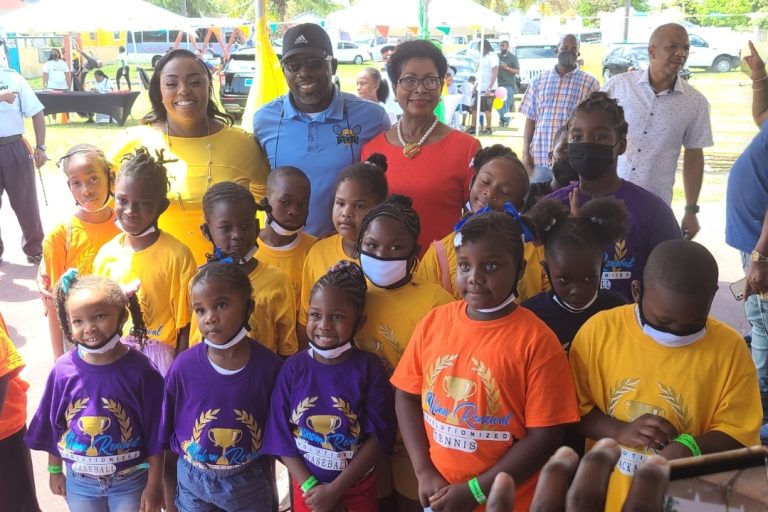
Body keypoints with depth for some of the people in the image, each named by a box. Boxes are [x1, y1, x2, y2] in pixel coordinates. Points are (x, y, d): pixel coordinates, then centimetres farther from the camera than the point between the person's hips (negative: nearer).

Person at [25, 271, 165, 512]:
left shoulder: (139, 369, -19)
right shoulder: (64, 370, -12)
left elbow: (154, 432, -13)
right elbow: (52, 426, 3)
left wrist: (154, 484, -9)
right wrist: (55, 471, 11)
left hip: (130, 480, -2)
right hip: (79, 480, 3)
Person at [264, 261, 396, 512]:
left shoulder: (368, 368, -13)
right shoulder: (294, 367, -8)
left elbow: (380, 437, -13)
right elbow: (281, 436, -5)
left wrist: (335, 489, -15)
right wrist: (311, 486, -11)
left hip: (358, 488, -1)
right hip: (306, 486, 1)